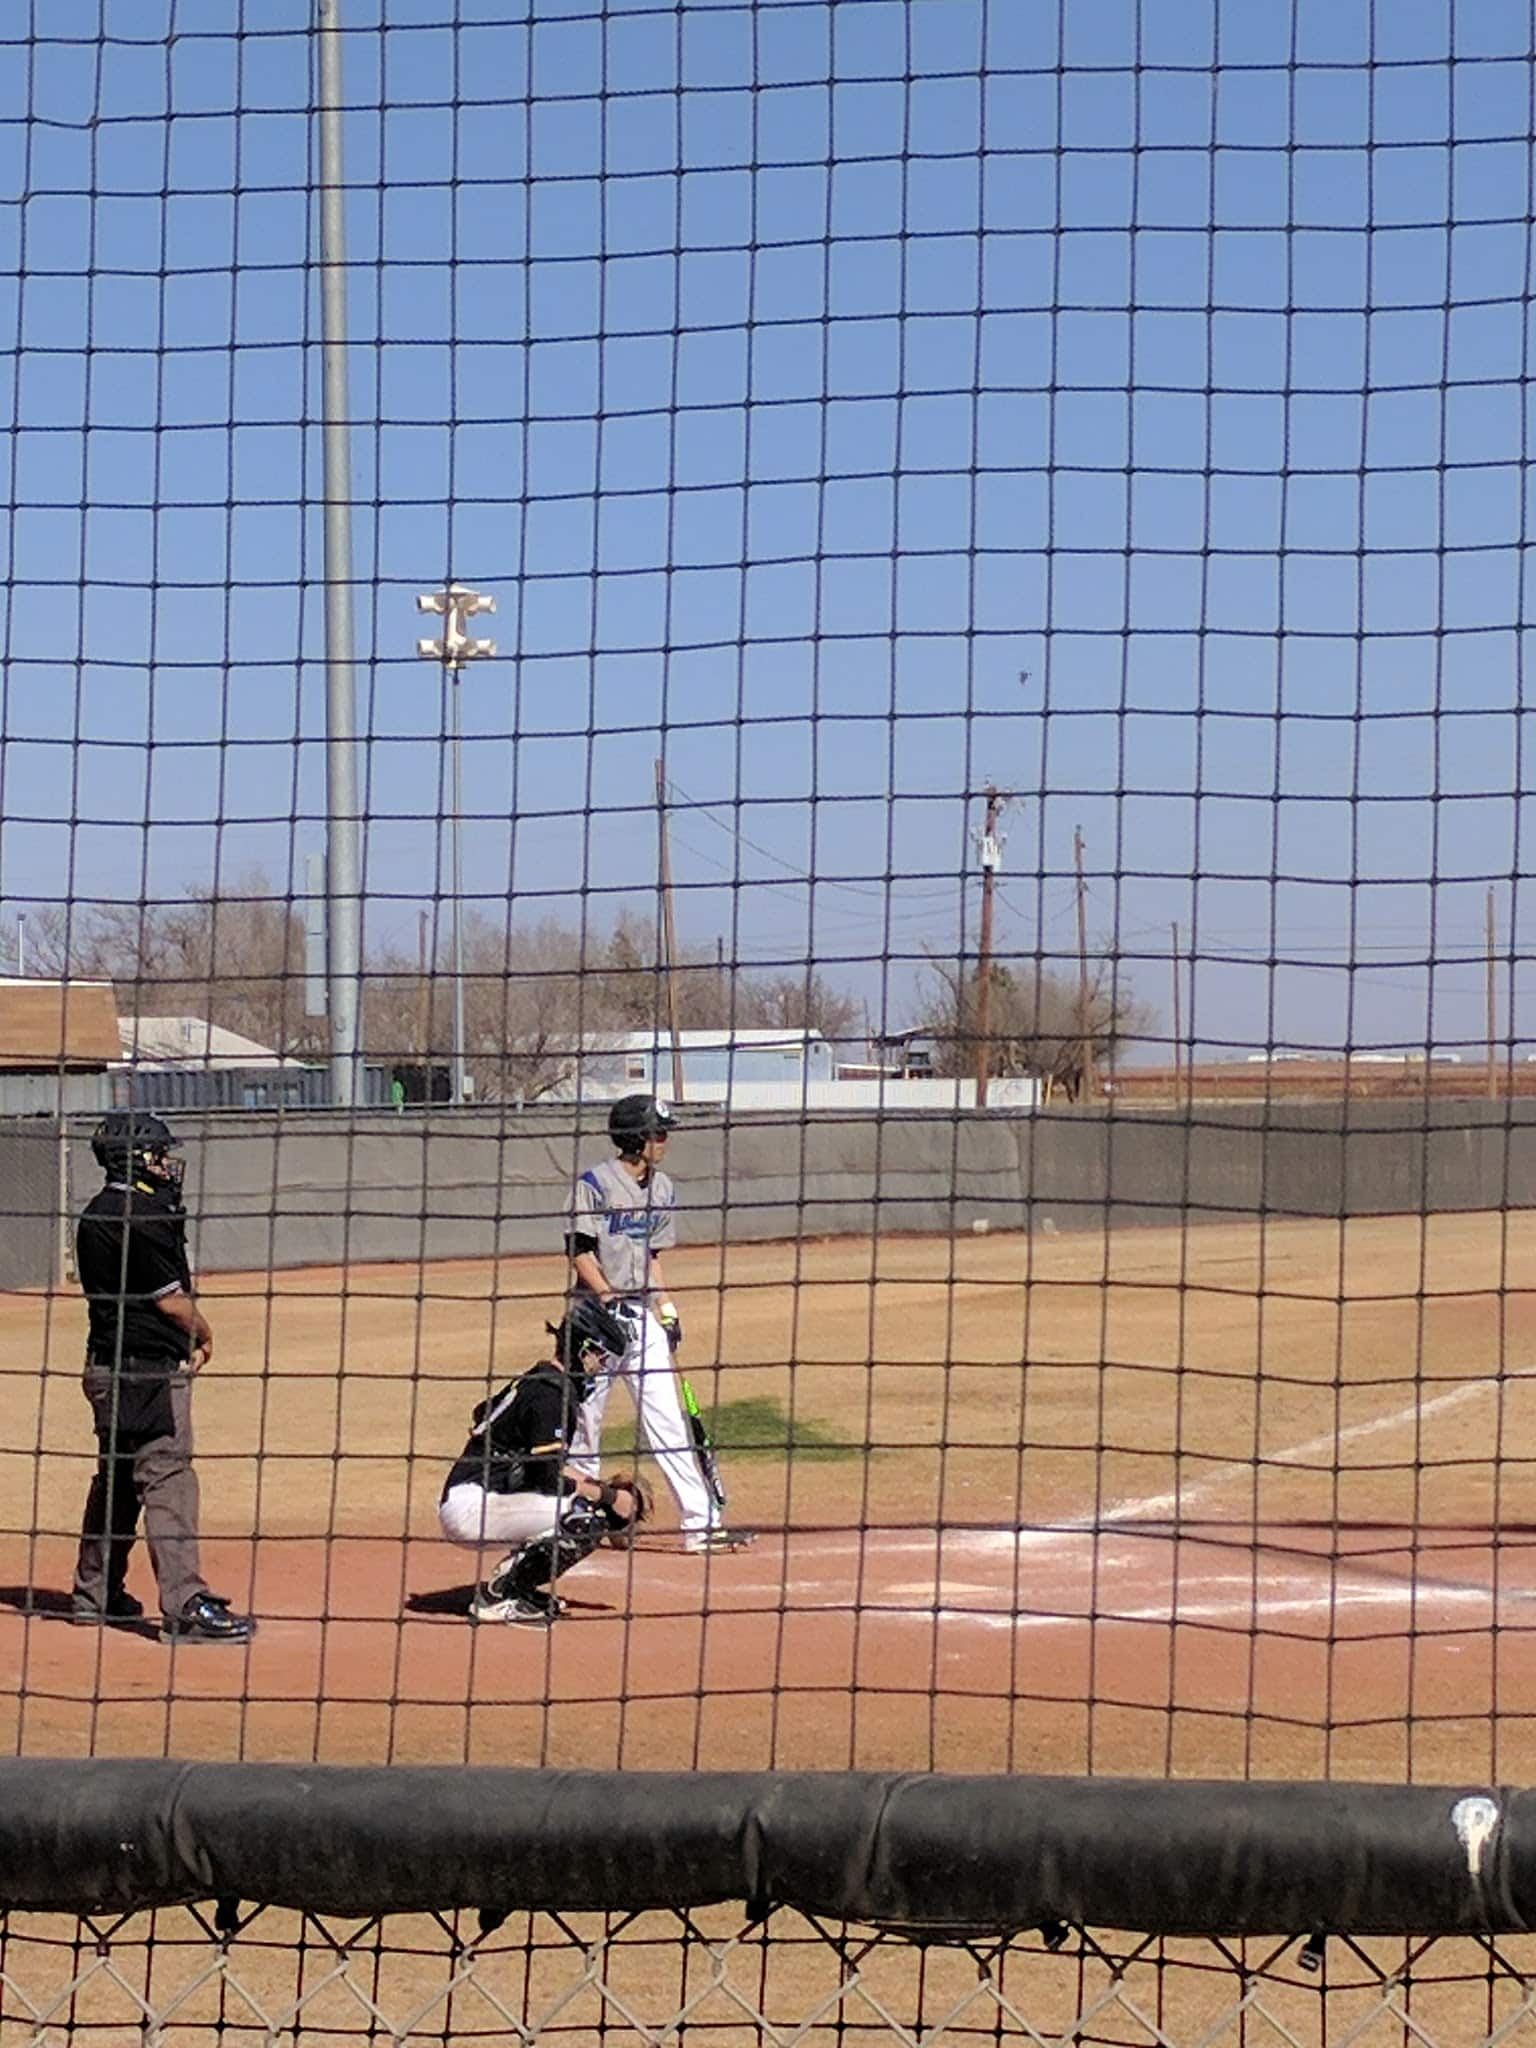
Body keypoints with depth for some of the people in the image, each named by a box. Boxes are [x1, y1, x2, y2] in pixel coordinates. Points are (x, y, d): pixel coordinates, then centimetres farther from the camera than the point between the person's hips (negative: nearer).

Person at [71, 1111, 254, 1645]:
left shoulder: (97, 1214, 14)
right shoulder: (137, 1217, -17)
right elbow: (171, 1300, -13)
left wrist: (187, 1337, 2)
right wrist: (202, 1335, 6)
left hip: (109, 1366, 10)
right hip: (146, 1371, -10)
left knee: (117, 1477, 19)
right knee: (167, 1478, -12)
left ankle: (95, 1593, 28)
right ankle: (185, 1606, -16)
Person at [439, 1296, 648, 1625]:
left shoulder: (539, 1381, 15)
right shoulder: (549, 1395, -16)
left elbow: (543, 1465, 22)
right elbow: (549, 1479, -19)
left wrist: (601, 1485, 14)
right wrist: (609, 1496, -8)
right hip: (471, 1505, -10)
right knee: (588, 1516, -22)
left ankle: (514, 1583, 12)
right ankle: (499, 1595, -11)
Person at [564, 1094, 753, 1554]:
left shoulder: (662, 1188, 12)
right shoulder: (596, 1183, -8)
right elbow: (580, 1252, -11)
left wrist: (668, 1309, 12)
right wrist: (610, 1298, -18)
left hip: (642, 1314, 5)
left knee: (667, 1420, -1)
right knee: (583, 1419, 2)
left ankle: (701, 1522, -5)